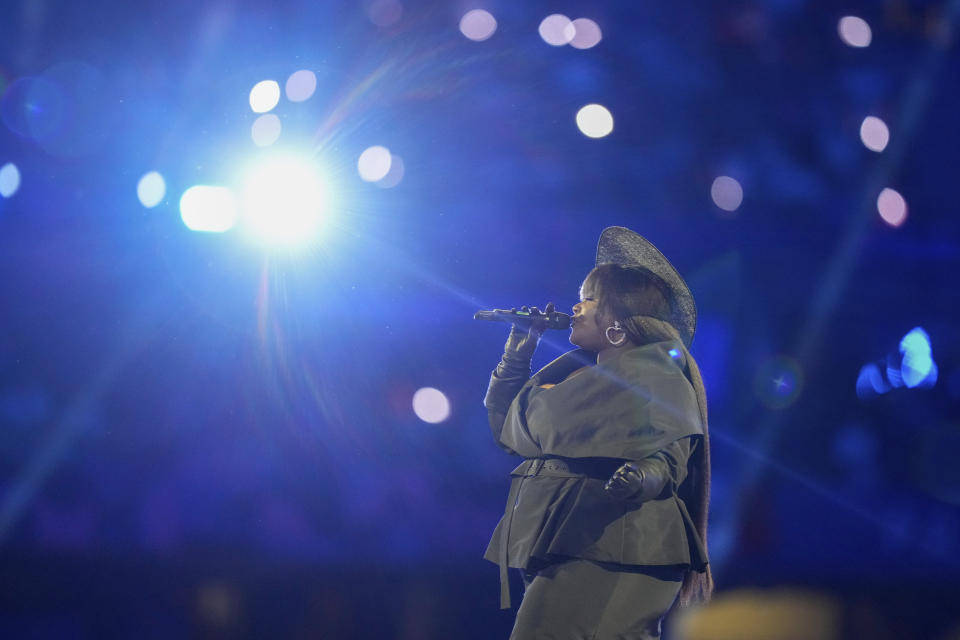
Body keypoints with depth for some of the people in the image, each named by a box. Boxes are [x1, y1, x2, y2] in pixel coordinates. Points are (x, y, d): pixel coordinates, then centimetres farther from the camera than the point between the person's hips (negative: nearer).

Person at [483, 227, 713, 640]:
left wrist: (644, 477, -37)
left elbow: (670, 457, -15)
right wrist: (517, 354, 17)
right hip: (558, 550, 9)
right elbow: (506, 431, 24)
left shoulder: (656, 375, -4)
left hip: (604, 556, -9)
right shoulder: (577, 372, 22)